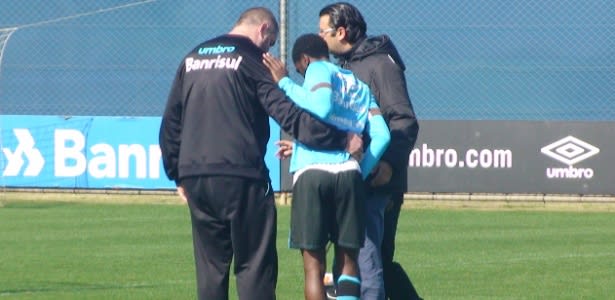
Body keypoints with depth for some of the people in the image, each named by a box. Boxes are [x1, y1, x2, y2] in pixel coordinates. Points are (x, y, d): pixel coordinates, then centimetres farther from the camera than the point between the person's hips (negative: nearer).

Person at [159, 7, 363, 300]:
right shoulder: (252, 61, -4)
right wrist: (342, 139, -12)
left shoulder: (193, 59, 16)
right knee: (255, 265, -2)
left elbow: (170, 122, 17)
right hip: (241, 178, -6)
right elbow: (289, 115, -13)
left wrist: (177, 174, 22)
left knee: (210, 265, 11)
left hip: (195, 178, 6)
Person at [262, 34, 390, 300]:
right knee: (348, 261, 10)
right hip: (349, 173, 4)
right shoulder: (360, 86, 24)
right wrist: (361, 171, 16)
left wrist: (285, 83, -4)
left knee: (313, 264, -1)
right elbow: (381, 135, 12)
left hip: (311, 172, -4)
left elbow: (321, 108, -13)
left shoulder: (318, 70, 7)